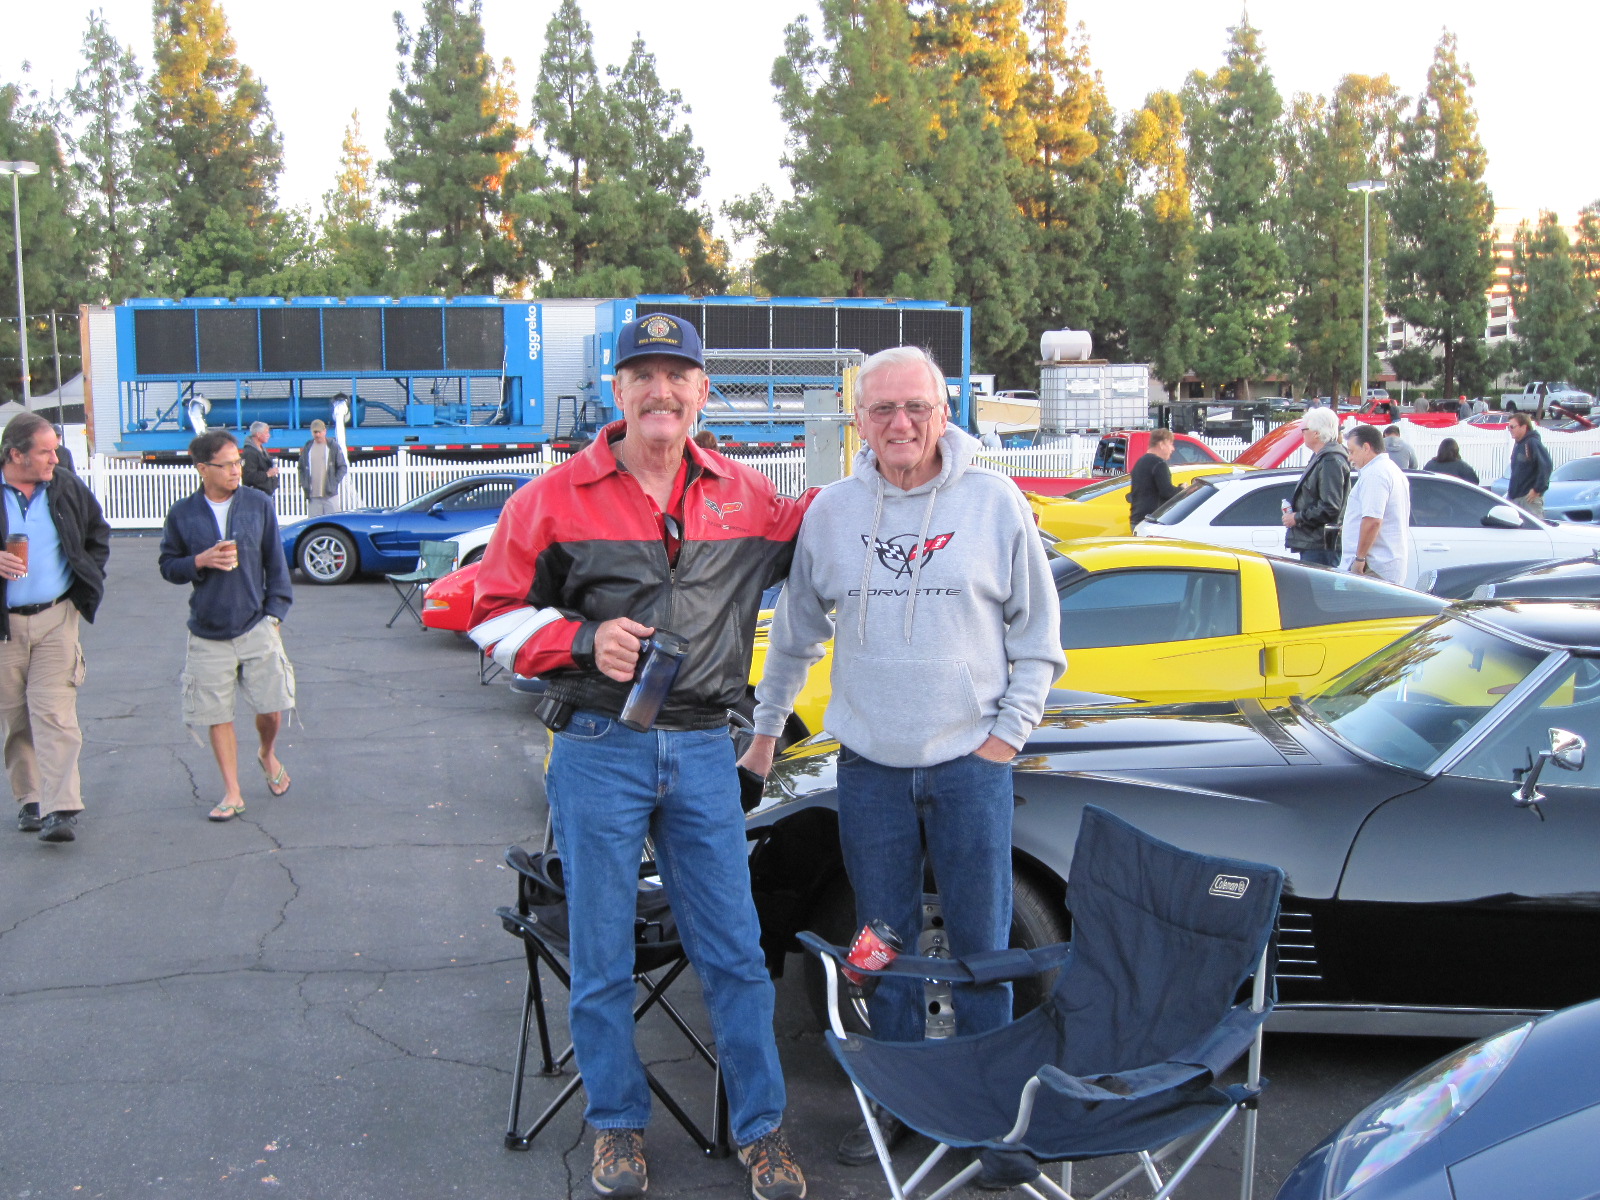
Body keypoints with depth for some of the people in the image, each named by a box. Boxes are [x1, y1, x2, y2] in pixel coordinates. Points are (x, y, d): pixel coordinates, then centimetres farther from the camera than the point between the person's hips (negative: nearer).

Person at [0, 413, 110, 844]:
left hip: (56, 618, 0)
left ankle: (61, 809, -13)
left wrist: (88, 582, 11)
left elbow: (98, 534, 20)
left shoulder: (68, 490, 5)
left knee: (54, 713, -10)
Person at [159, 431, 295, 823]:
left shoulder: (259, 504, 1)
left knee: (272, 708, 0)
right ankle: (232, 792, 16)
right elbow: (168, 566, 7)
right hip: (208, 635, 0)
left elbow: (276, 563, 5)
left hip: (256, 626, 0)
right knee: (218, 716, 3)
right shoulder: (183, 514, 1)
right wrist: (201, 561, -13)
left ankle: (268, 755, 34)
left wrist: (275, 613, -1)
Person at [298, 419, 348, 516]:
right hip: (312, 496, 3)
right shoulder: (307, 448, 12)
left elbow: (343, 467, 3)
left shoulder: (334, 447, 3)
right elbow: (301, 468, 19)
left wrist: (334, 482, -7)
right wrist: (303, 485, 7)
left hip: (330, 495, -3)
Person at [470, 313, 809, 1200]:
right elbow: (495, 612, 0)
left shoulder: (743, 495, 6)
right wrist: (585, 640, -15)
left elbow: (799, 537, 25)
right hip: (599, 753, -2)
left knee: (734, 952, 7)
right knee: (602, 958, 9)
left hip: (702, 752, 2)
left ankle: (760, 1127, 22)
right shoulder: (558, 497, -2)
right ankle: (617, 1124, 28)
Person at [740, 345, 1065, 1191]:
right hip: (869, 767, 2)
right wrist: (767, 726, 18)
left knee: (981, 946, 3)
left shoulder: (995, 503, -2)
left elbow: (1038, 631, 4)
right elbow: (796, 634, 15)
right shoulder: (831, 512, 4)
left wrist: (1010, 731, -2)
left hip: (970, 764, -2)